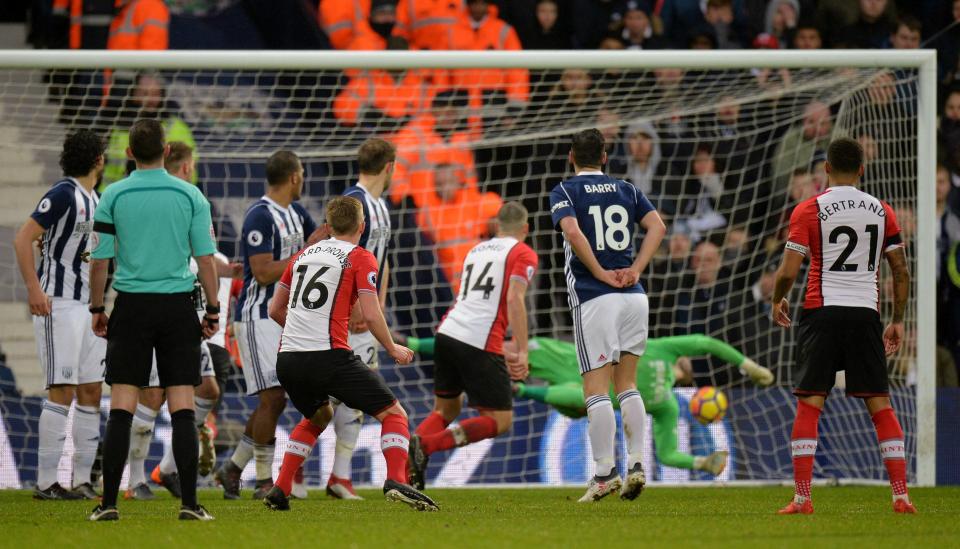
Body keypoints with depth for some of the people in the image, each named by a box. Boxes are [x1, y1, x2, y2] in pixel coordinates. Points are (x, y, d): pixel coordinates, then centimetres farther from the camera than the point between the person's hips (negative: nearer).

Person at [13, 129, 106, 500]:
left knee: (91, 392, 6)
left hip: (88, 304, 9)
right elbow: (23, 239, -15)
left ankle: (82, 479, 10)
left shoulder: (95, 200, 15)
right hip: (58, 303, -9)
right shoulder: (63, 194, -11)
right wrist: (34, 289, -23)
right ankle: (46, 482, -10)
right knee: (62, 392, -11)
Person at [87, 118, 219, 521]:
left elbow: (100, 260, -1)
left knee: (121, 408, 1)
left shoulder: (113, 196, -1)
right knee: (182, 409, 1)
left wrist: (96, 310, 11)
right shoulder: (190, 196, -1)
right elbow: (206, 259, 0)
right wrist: (213, 311, 8)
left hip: (131, 306, 0)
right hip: (178, 306, 0)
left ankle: (109, 502, -3)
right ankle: (189, 503, -3)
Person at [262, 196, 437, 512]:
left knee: (318, 417, 32)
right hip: (330, 354, -6)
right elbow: (371, 315, -9)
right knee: (393, 414, 1)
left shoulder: (303, 256, 18)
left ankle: (279, 491, 23)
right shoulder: (360, 259, 1)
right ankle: (396, 481, -22)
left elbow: (275, 310, 24)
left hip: (287, 359, 6)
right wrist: (393, 349, 7)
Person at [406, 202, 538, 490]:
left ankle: (409, 460, -2)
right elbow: (514, 298, -12)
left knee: (445, 409, 23)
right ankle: (424, 445, -16)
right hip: (481, 344, -7)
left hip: (447, 333, 7)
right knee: (500, 420, 1)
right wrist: (522, 351, -17)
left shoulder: (476, 250, 24)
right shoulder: (523, 254, 4)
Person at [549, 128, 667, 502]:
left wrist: (601, 274, -10)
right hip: (633, 297, 4)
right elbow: (657, 226, 1)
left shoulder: (565, 192, 1)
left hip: (593, 299, -4)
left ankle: (605, 471, -8)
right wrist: (635, 270, -3)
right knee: (627, 385, 12)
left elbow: (573, 232, -17)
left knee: (597, 390, -3)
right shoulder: (626, 190, 14)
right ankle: (635, 464, 2)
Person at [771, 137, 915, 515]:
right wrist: (898, 321, 18)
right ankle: (901, 494, 0)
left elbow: (788, 271, -6)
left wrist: (777, 301, 13)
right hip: (866, 313, 2)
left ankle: (802, 497, -7)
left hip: (823, 311, -2)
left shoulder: (809, 210, -2)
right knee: (880, 405, 6)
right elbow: (901, 272, 8)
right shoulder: (882, 211, 8)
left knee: (809, 405, 0)